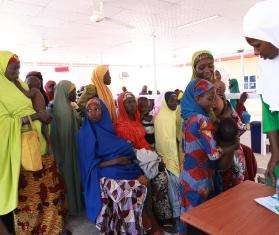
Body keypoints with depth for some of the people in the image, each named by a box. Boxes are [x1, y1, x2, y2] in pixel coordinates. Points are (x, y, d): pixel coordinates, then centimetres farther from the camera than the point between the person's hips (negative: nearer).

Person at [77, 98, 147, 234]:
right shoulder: (85, 133, 0)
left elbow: (127, 150, 12)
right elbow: (90, 163, -6)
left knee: (140, 186, -20)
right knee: (123, 193, -27)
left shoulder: (109, 127, 14)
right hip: (104, 173, -4)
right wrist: (115, 161, -13)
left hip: (125, 169, 5)